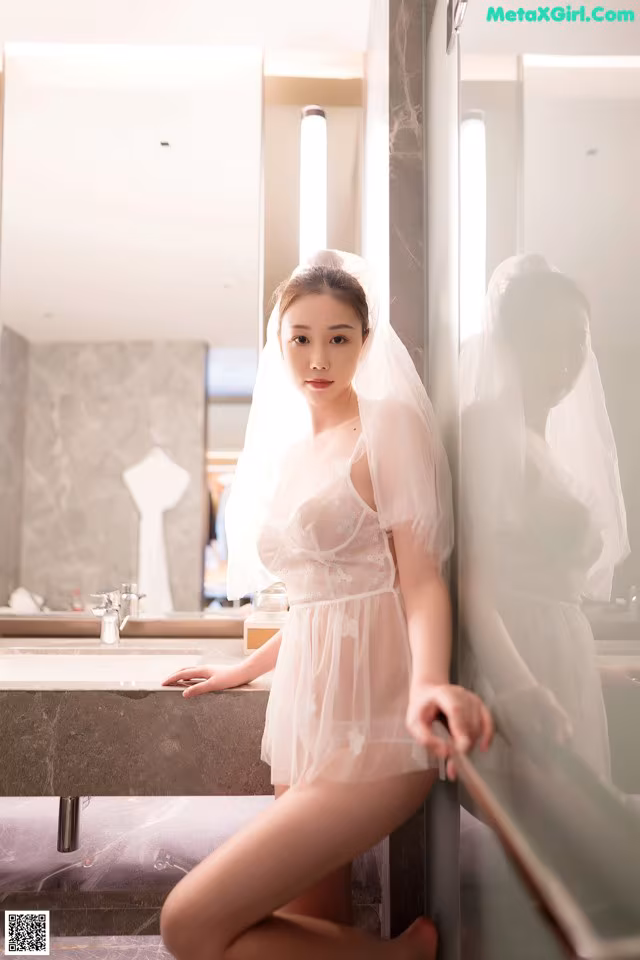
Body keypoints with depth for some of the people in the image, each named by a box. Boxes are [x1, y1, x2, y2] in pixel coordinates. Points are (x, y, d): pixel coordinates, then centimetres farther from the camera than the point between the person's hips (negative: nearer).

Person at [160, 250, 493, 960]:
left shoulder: (388, 424, -4)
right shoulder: (286, 454, 17)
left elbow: (420, 580, -11)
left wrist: (427, 681, -29)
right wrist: (243, 669, 27)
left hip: (368, 720, -7)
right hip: (304, 703, 7)